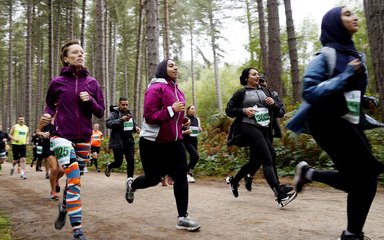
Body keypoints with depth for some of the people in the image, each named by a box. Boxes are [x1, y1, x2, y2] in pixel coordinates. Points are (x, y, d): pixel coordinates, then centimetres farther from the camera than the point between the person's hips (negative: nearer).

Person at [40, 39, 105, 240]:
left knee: (74, 180, 16)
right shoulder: (57, 82, -2)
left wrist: (90, 101, -14)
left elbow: (100, 112, 5)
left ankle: (63, 208, 45)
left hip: (84, 138, 3)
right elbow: (50, 103, 15)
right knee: (74, 179, -19)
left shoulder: (92, 83, 3)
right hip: (62, 136, -3)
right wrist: (47, 114, -6)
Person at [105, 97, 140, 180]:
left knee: (131, 160, -5)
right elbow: (108, 123, -24)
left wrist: (135, 128, 4)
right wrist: (121, 120, -33)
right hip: (118, 142, -5)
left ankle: (130, 178, 8)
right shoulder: (114, 113, -8)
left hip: (129, 142, 5)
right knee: (118, 162, 6)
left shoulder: (129, 113, 13)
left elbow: (133, 124, 27)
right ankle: (109, 166, 39)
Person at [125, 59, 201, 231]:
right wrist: (171, 110, -28)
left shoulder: (177, 90, 11)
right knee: (153, 178, 7)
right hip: (153, 143, -7)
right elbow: (149, 116, -22)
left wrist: (183, 121, 9)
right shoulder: (156, 88, -15)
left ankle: (182, 218, 4)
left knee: (181, 176, -3)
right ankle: (132, 185, 42)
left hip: (174, 142, 7)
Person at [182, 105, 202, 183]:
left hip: (195, 141, 6)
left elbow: (199, 129, 18)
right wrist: (185, 132, -25)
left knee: (192, 157, 8)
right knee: (196, 156, -19)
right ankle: (188, 172, -4)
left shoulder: (197, 119, 8)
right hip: (187, 141, -6)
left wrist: (200, 130, -4)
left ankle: (189, 173, 21)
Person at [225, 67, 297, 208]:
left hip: (264, 129, 7)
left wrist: (273, 103, -2)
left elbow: (276, 111, 20)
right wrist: (244, 110, -15)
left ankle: (233, 181, 37)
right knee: (268, 161, -16)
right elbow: (228, 110, 0)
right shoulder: (241, 93, 0)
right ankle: (281, 197, -20)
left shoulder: (263, 91, 16)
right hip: (250, 128, -7)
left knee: (254, 161, 15)